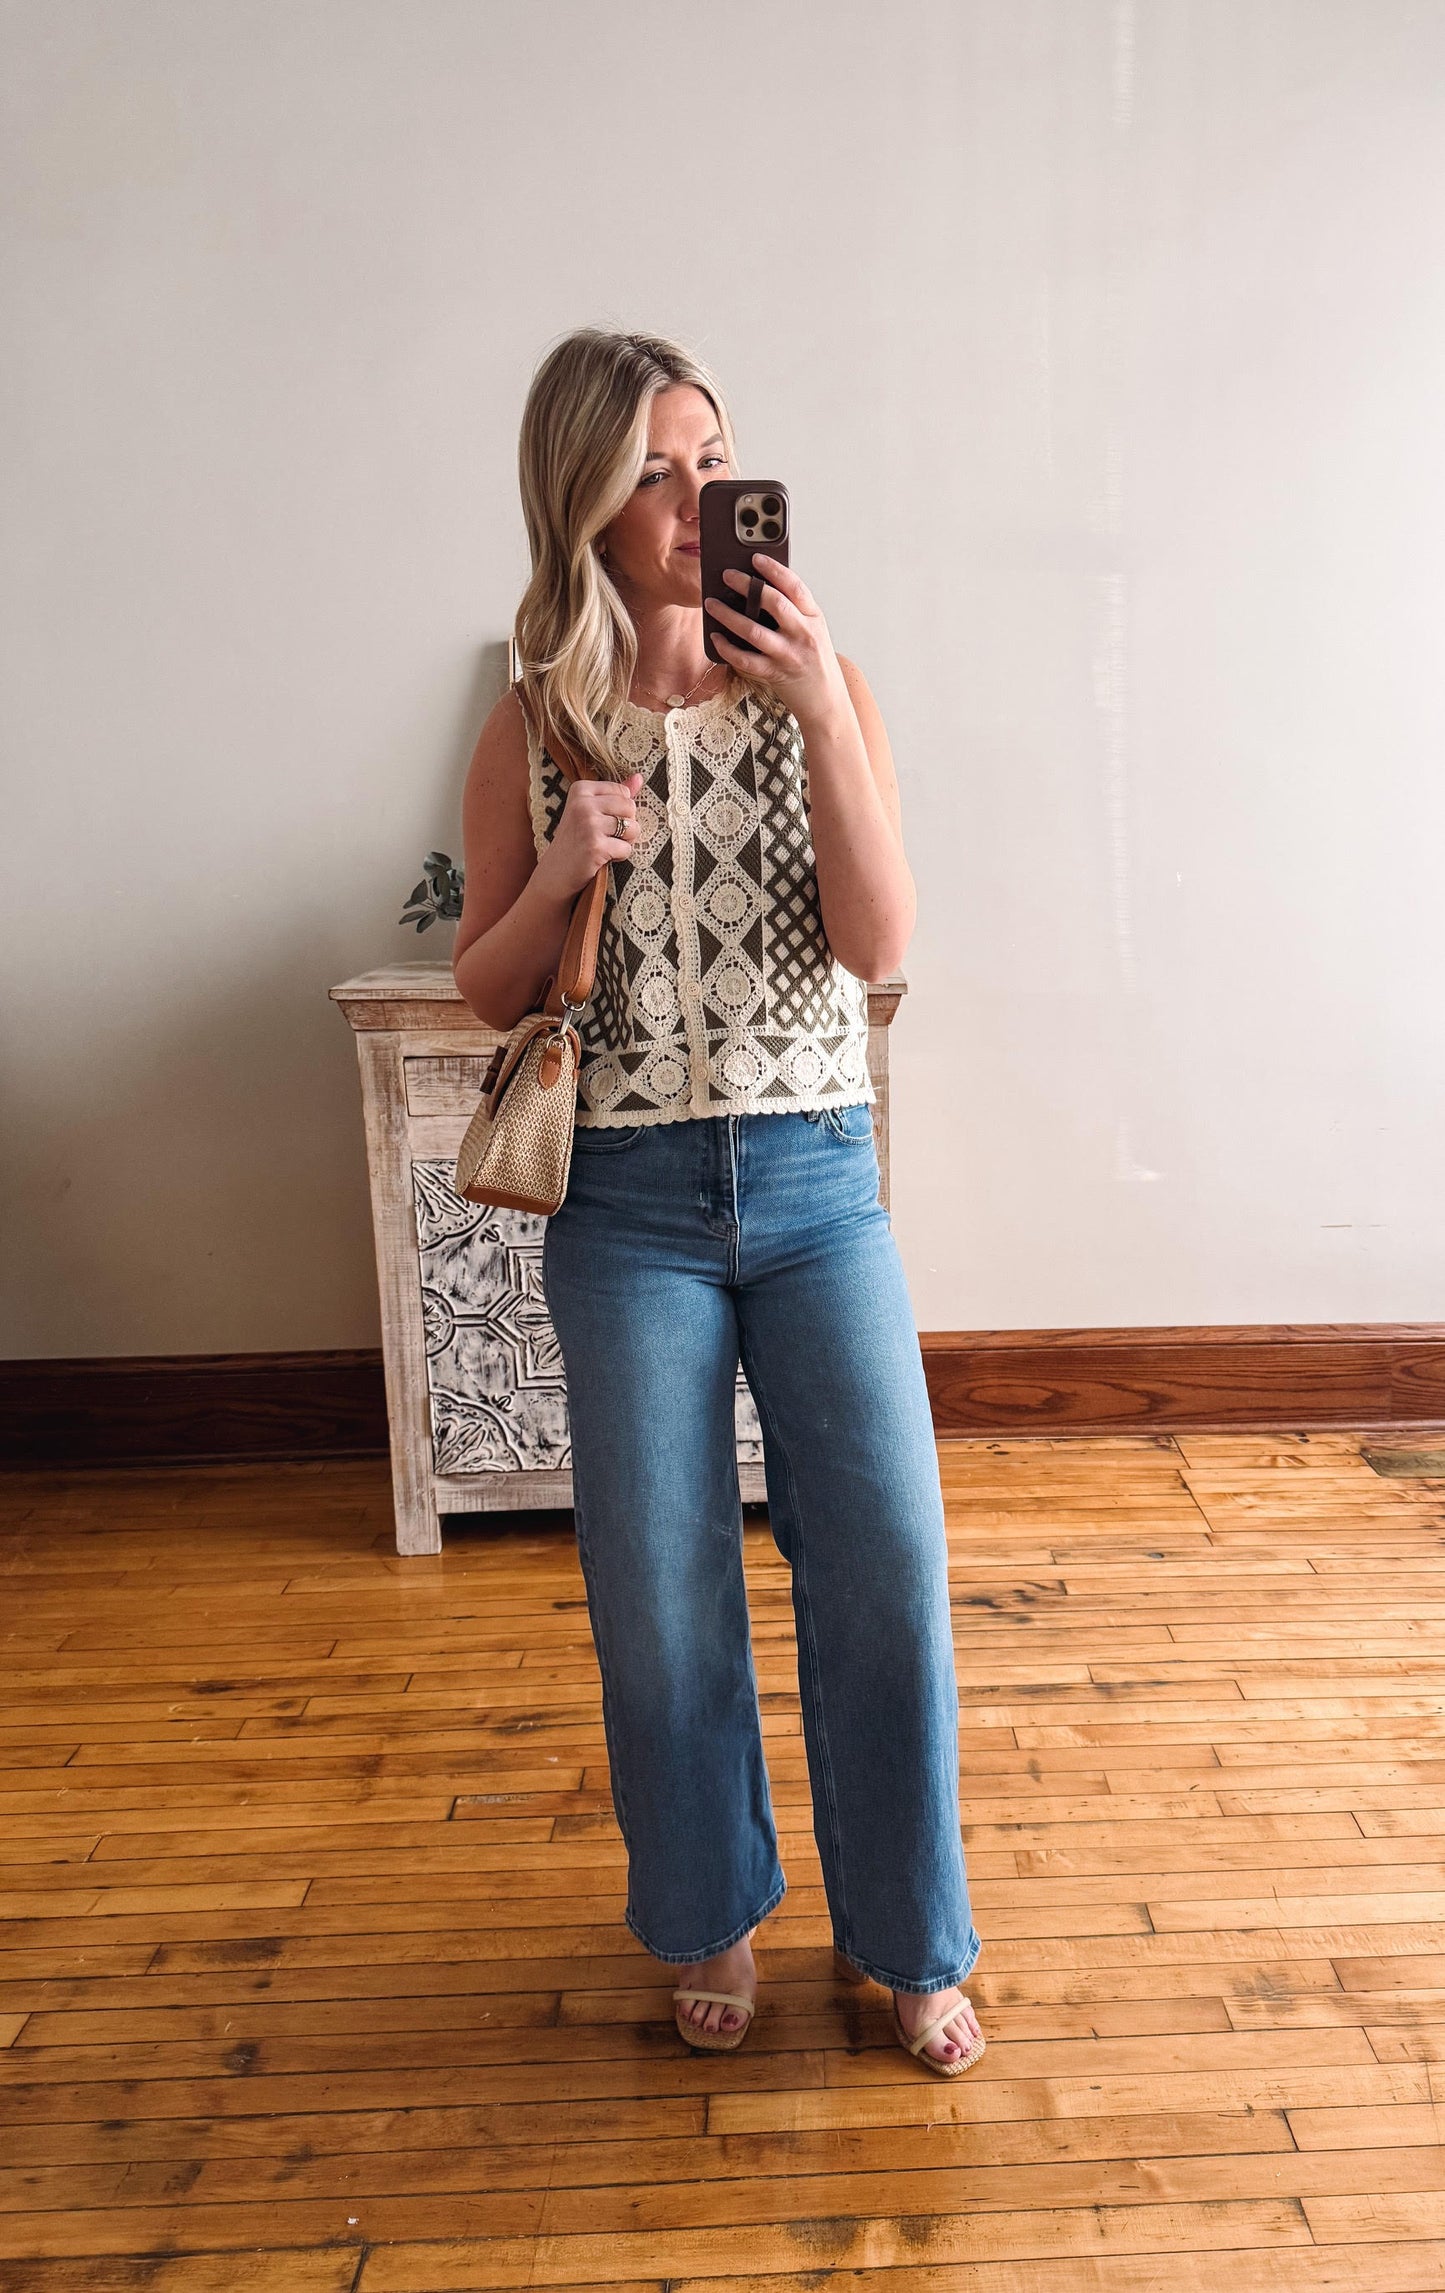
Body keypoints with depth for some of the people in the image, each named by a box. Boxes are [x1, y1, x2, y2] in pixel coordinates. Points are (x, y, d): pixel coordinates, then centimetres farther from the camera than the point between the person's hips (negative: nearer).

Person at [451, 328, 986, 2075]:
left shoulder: (817, 683, 2)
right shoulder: (534, 729, 1)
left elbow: (877, 941, -9)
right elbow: (486, 995, 5)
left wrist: (822, 708, -18)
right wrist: (558, 876, -14)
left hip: (817, 1178, 1)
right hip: (628, 1200, 0)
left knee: (886, 1567, 3)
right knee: (661, 1595, 9)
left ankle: (903, 1934, 28)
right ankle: (712, 1912, 36)